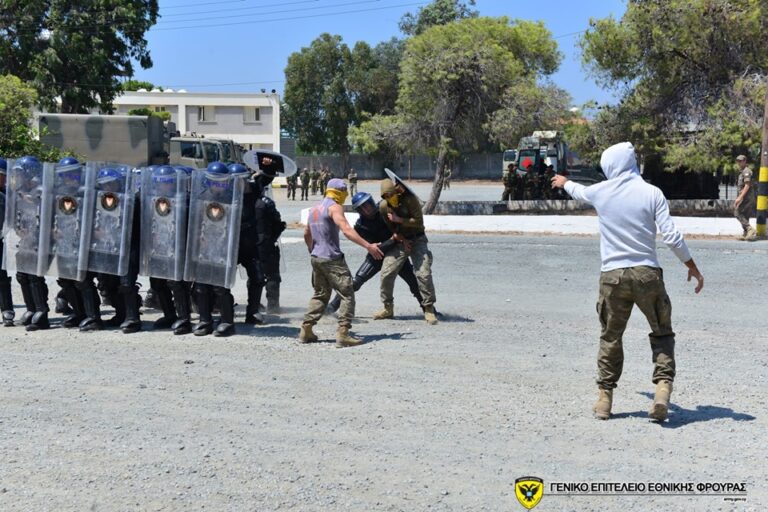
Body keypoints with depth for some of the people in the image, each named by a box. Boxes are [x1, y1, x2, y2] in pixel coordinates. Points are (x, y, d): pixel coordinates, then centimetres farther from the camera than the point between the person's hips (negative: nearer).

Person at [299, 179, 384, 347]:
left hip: (316, 258, 9)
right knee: (347, 294, -5)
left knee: (320, 295, 20)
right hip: (332, 259, -9)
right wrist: (368, 246, -30)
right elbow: (346, 230, -24)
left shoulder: (314, 208, 17)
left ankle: (306, 331, 18)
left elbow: (307, 234, 27)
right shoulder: (334, 207, -10)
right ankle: (343, 333, -13)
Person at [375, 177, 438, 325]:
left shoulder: (410, 199, -16)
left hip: (417, 240, -4)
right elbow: (390, 227, 6)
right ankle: (388, 309, 12)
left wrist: (399, 220, -22)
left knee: (424, 274, -15)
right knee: (386, 274, -4)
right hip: (399, 241, 4)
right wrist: (398, 235, -8)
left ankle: (429, 309, -4)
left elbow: (419, 221, -18)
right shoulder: (383, 206, -4)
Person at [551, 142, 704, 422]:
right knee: (662, 334, 11)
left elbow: (579, 191, 28)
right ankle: (663, 388, -4)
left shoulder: (600, 192, 3)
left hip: (612, 276, 2)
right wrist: (693, 268, 5)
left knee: (610, 337, 13)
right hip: (647, 273, -1)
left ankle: (604, 397, 17)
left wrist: (564, 182, 51)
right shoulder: (652, 193, -4)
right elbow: (672, 236, -7)